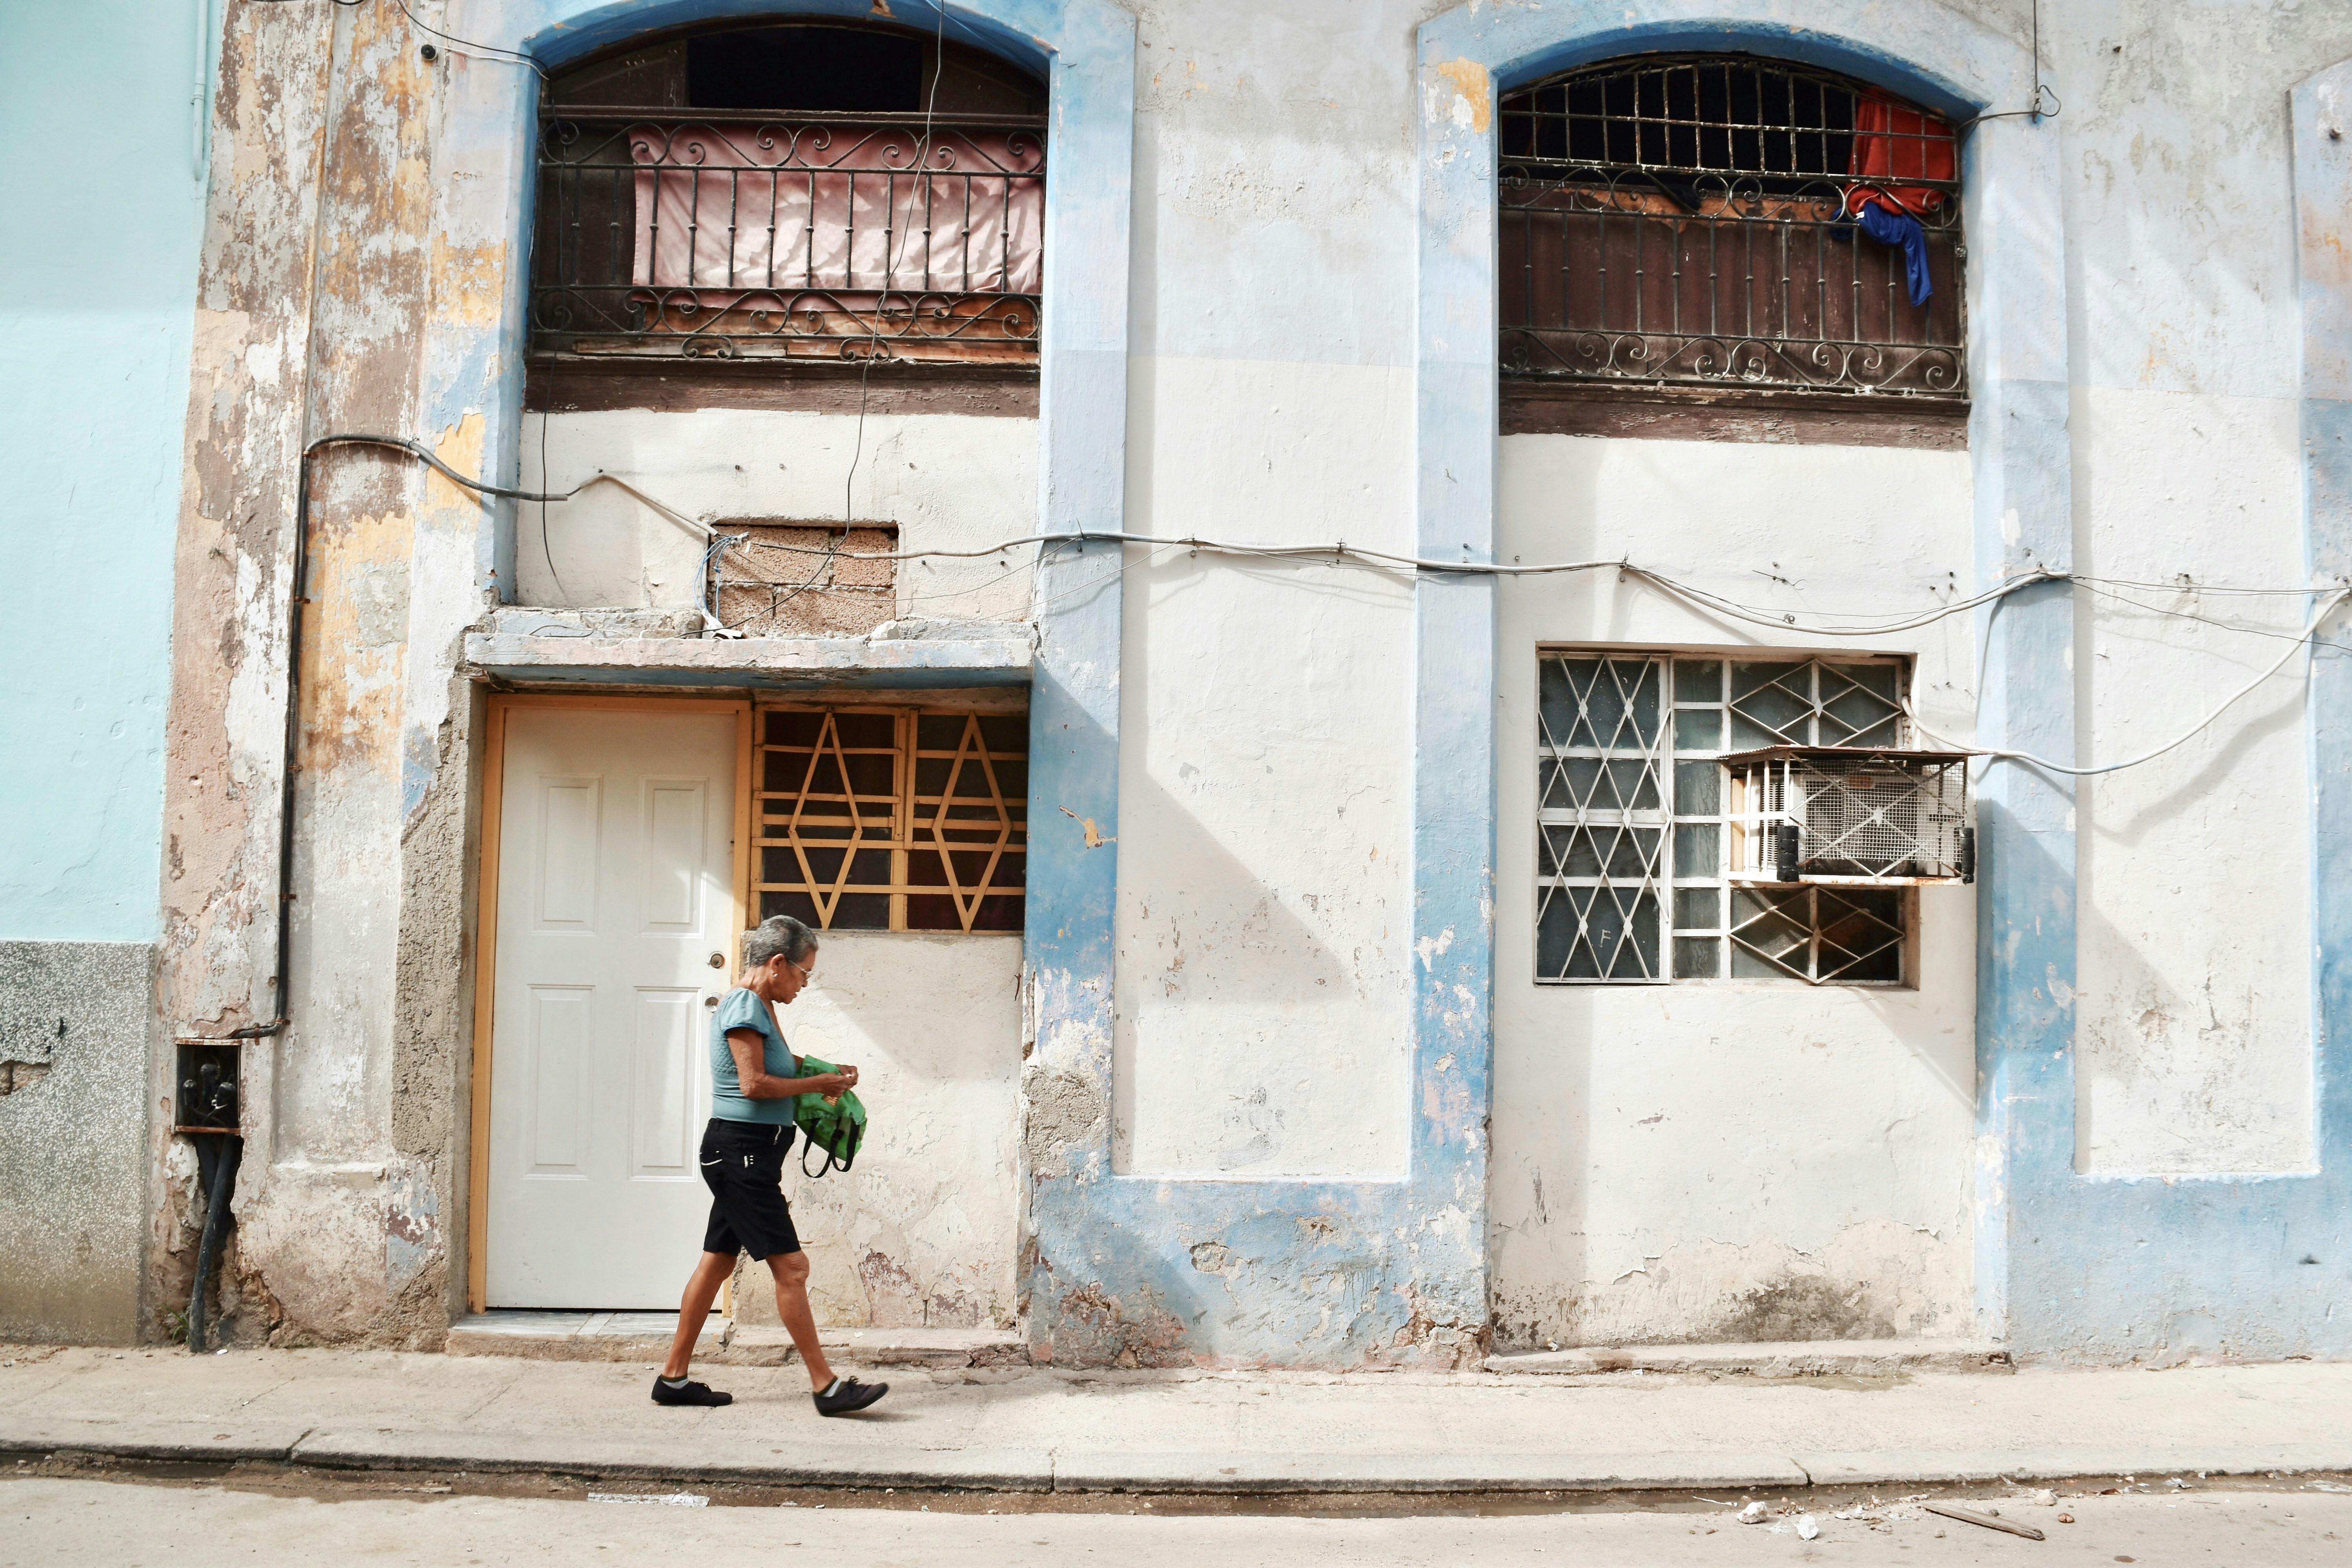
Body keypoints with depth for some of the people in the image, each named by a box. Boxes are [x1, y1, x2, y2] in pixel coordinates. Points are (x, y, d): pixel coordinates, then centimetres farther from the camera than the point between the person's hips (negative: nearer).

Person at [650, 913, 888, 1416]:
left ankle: (674, 1378, 20)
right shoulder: (744, 1006, -15)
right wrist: (818, 1084, -12)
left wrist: (822, 1073, 12)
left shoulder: (760, 1006, 16)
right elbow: (755, 1084, -20)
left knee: (717, 1262, 13)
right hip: (740, 1149, -11)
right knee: (791, 1267, -9)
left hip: (747, 1154, 11)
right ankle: (826, 1386, -6)